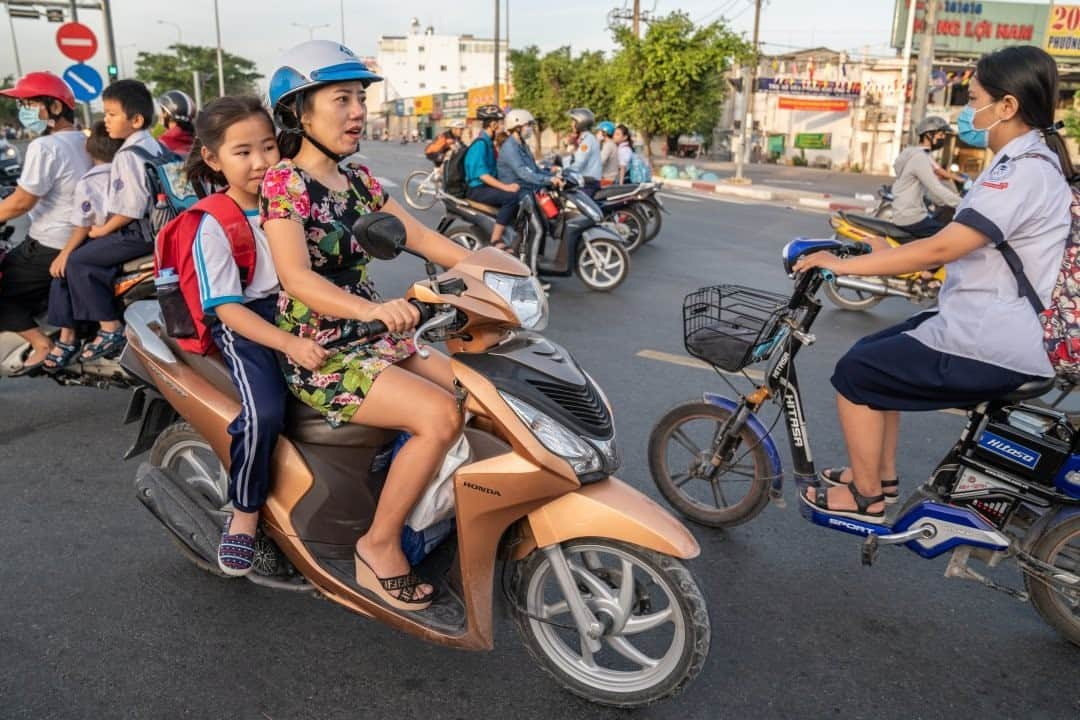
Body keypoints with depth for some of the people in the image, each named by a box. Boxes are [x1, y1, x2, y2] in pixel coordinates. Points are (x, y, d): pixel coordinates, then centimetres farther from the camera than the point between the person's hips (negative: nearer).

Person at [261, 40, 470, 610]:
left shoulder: (357, 179, 11)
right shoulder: (283, 183, -12)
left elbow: (418, 236, 8)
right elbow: (296, 276, -26)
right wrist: (372, 308, -43)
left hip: (376, 340, 8)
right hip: (321, 355, -8)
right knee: (440, 417, -26)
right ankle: (379, 545, -8)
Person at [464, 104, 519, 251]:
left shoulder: (488, 142, 16)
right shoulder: (480, 144, -15)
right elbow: (482, 174, -24)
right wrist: (505, 187, -28)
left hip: (486, 187, 10)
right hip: (477, 189, -10)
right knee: (511, 197, -29)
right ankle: (495, 241, -26)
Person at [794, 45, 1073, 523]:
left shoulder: (1023, 170, -20)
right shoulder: (1026, 160, 13)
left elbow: (942, 248, -28)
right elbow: (958, 243, 17)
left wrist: (845, 264, -24)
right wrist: (881, 253, 12)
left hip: (989, 347, -10)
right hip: (997, 328, 10)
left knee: (855, 374, -4)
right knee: (873, 358, 17)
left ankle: (866, 497, 11)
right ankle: (882, 475, 27)